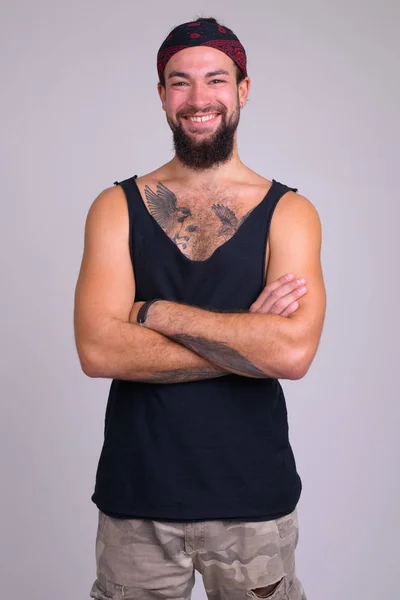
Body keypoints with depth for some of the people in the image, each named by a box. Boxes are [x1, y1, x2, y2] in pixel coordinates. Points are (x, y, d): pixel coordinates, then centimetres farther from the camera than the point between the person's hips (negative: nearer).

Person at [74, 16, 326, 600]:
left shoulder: (288, 212, -3)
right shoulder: (116, 208, 0)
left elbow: (294, 352, -18)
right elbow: (97, 350, -14)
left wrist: (155, 312, -16)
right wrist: (247, 339, -16)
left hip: (253, 495, 0)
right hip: (136, 493, 1)